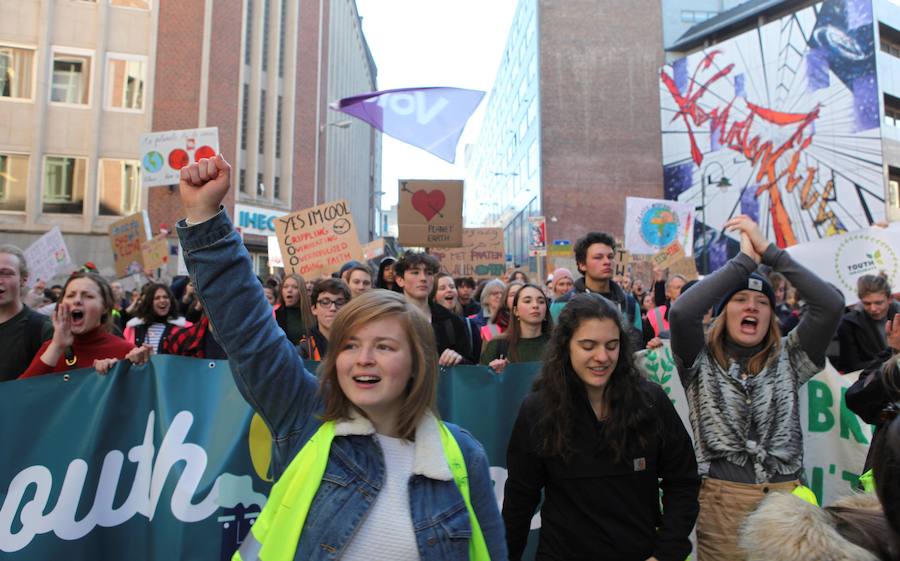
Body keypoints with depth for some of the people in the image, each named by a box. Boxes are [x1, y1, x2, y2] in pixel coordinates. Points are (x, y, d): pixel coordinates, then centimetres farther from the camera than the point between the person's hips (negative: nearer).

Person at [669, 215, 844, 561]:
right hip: (722, 496, -2)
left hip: (786, 493, 3)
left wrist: (769, 252, -7)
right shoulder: (701, 361, 0)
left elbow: (831, 305, -6)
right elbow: (681, 312, -21)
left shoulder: (788, 359, 8)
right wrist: (746, 259, -12)